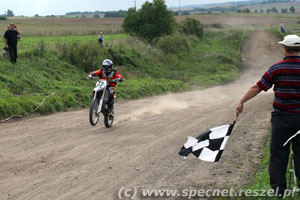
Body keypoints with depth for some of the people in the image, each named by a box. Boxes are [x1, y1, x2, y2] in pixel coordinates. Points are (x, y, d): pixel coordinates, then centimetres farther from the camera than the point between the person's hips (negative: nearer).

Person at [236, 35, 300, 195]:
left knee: (278, 153, 6)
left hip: (281, 117, -1)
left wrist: (241, 102, 3)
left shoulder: (276, 69, -8)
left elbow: (258, 87, -5)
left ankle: (278, 187, 10)